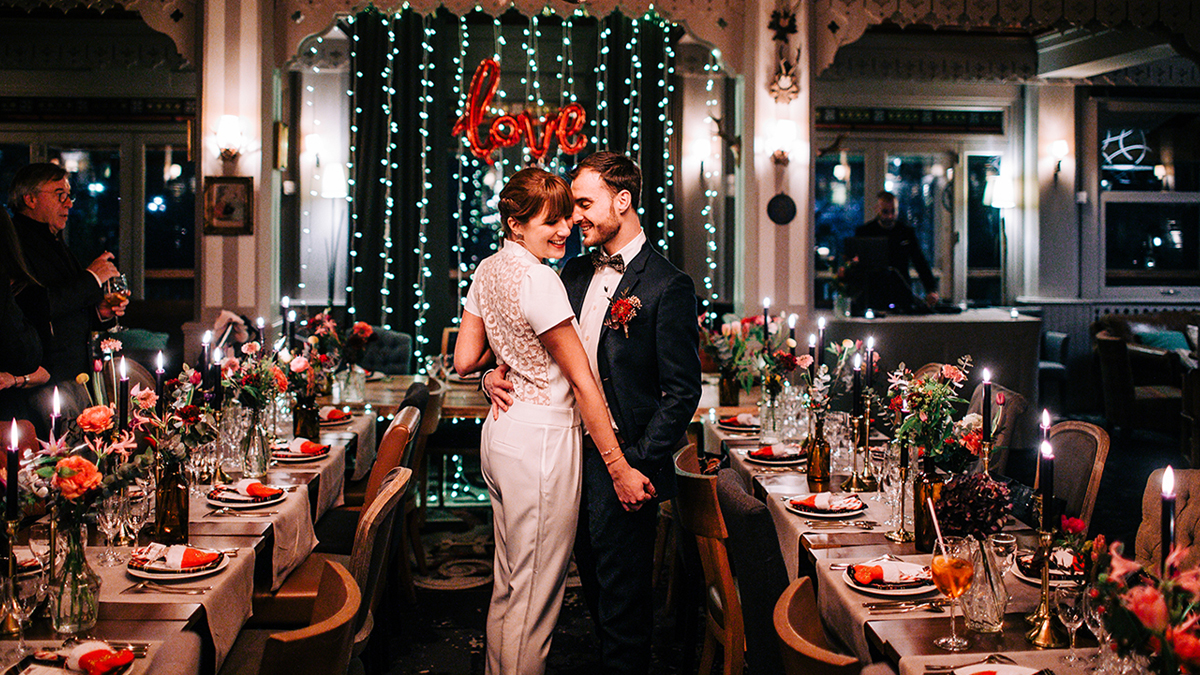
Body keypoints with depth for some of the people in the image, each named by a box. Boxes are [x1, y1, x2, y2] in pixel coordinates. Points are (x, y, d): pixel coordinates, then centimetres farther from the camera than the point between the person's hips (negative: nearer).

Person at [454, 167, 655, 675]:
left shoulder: (487, 270, 9)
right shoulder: (537, 278, -18)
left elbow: (465, 362, 11)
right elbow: (582, 382, -17)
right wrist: (619, 468, -13)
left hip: (501, 430, 10)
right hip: (542, 440, -10)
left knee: (509, 585, 21)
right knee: (535, 597, 1)